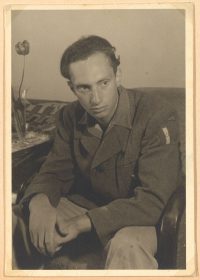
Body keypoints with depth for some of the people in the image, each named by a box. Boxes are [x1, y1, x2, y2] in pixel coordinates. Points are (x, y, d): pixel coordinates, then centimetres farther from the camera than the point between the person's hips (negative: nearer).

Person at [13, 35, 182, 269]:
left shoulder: (157, 117, -22)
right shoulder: (70, 116, -2)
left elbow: (152, 200, -25)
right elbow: (55, 172, 1)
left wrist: (82, 223, -33)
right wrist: (39, 202, -25)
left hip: (131, 218, -5)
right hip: (81, 205, 6)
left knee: (127, 247, -40)